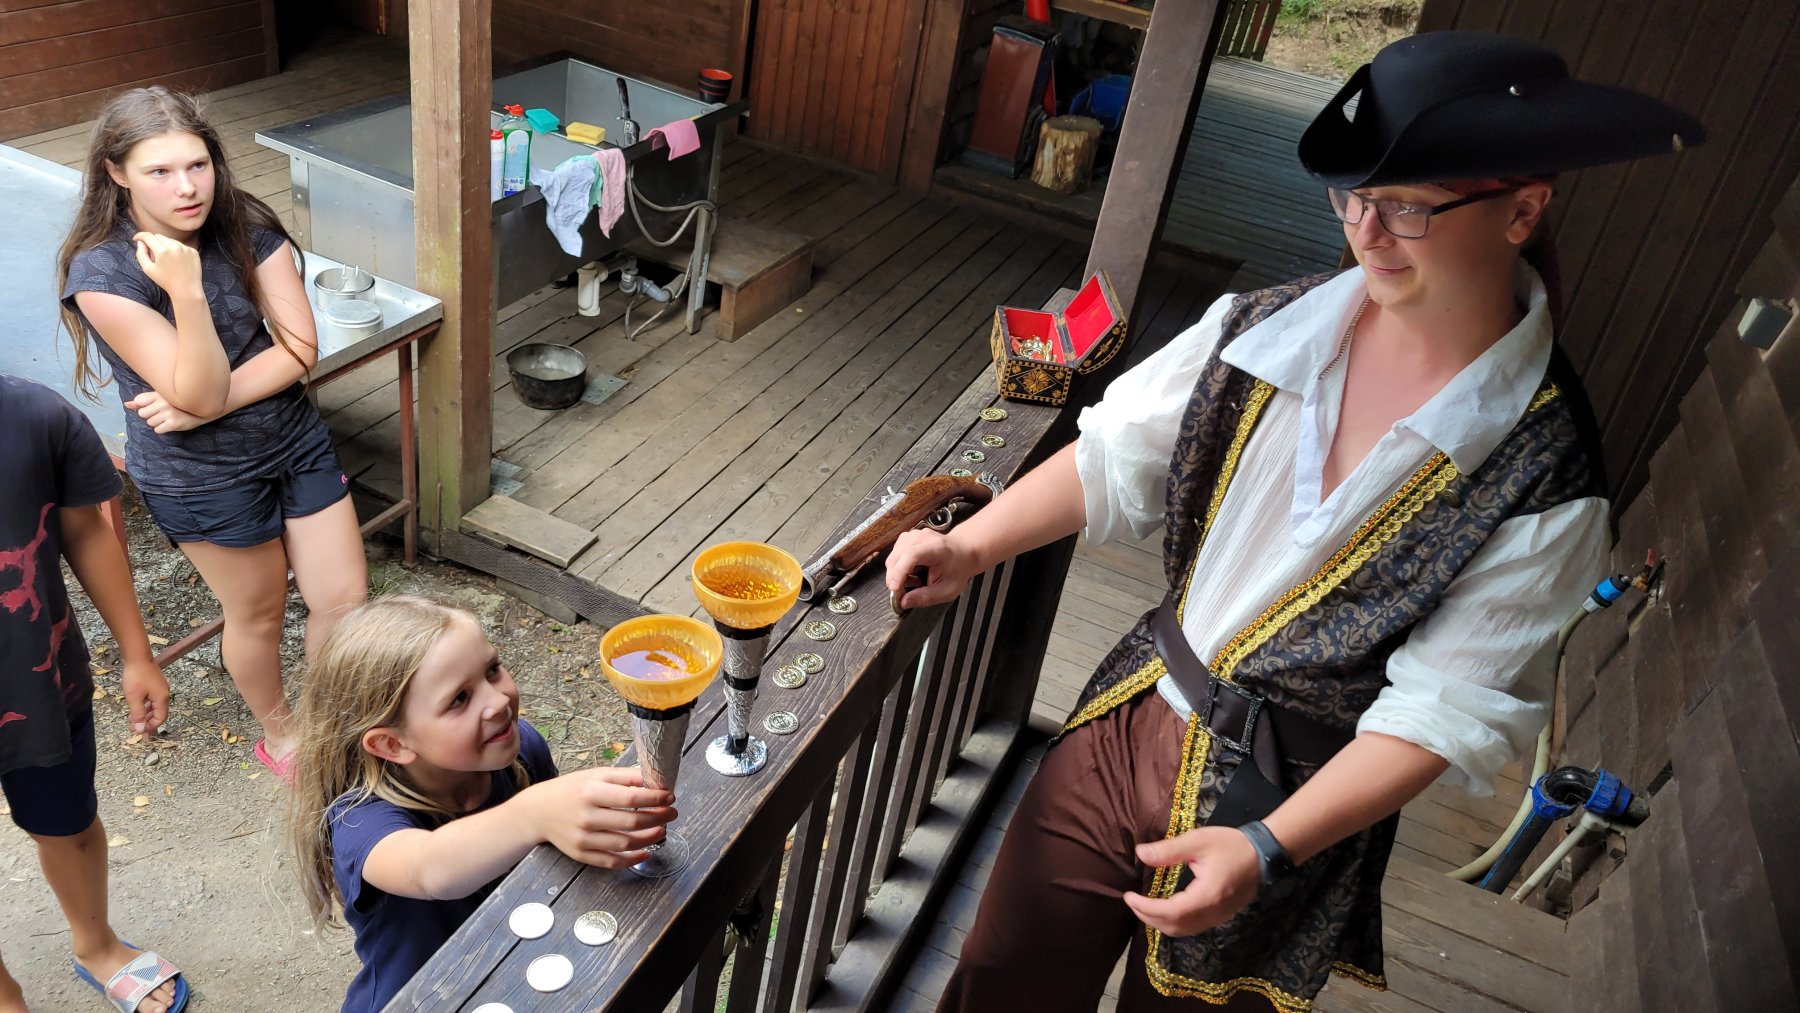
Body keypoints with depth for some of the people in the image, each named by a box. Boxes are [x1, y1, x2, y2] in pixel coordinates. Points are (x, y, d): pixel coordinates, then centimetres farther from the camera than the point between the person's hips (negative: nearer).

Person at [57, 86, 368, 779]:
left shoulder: (247, 227, -9)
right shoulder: (101, 273, -21)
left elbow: (299, 347, -12)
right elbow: (200, 393, -25)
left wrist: (209, 405, -22)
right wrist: (186, 290, -38)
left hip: (296, 439, 4)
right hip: (202, 476, -4)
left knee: (346, 599, 9)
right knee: (258, 613, 15)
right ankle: (278, 734, 43)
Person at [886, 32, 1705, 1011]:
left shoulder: (1545, 479, -18)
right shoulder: (1264, 328, -8)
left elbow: (1443, 710, -19)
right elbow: (1115, 458, -2)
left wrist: (1266, 850, -26)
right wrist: (971, 546, -13)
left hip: (1292, 802, -3)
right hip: (1129, 717, 4)